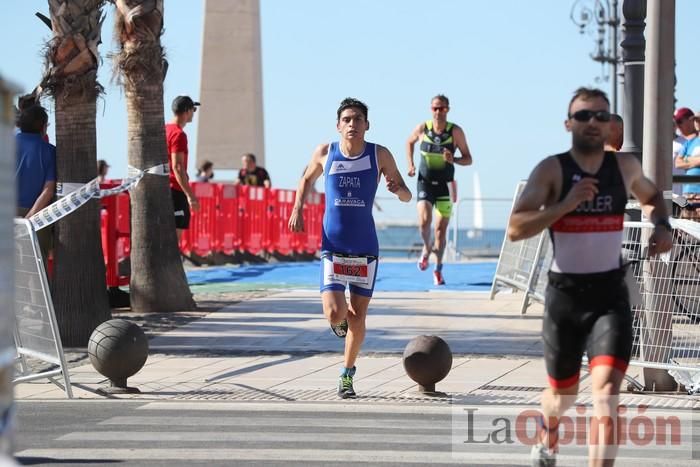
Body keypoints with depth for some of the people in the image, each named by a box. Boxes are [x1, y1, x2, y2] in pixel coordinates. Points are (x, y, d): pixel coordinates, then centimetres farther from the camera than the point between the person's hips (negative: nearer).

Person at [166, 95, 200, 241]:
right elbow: (177, 167, -20)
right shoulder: (178, 134, -13)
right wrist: (190, 195, -22)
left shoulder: (165, 130, 14)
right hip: (176, 191, -9)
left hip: (164, 189, 9)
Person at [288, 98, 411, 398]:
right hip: (332, 247, 0)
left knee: (358, 317, 3)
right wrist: (298, 208, 4)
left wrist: (397, 189, -21)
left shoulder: (380, 155, -4)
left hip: (365, 249, 0)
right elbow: (307, 180, 19)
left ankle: (347, 373, 24)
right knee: (334, 315, -13)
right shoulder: (324, 153, -2)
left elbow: (407, 196, 2)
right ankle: (342, 319, 26)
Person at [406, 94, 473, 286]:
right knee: (424, 220, -20)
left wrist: (453, 159, -23)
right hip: (425, 182, 0)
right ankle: (426, 248, 12)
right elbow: (409, 143, 18)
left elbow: (468, 159, -3)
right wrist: (411, 165, 6)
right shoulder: (422, 129, -3)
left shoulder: (455, 131, -7)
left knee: (441, 229, 3)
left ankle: (438, 269, 15)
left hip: (445, 184, 0)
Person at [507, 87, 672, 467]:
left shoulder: (626, 166, 3)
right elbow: (515, 229, -18)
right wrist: (565, 204, -28)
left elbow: (652, 197, 26)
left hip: (610, 293, 1)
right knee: (563, 392, 16)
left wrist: (662, 225, 5)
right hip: (565, 293, -1)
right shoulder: (551, 170, -8)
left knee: (606, 392, -17)